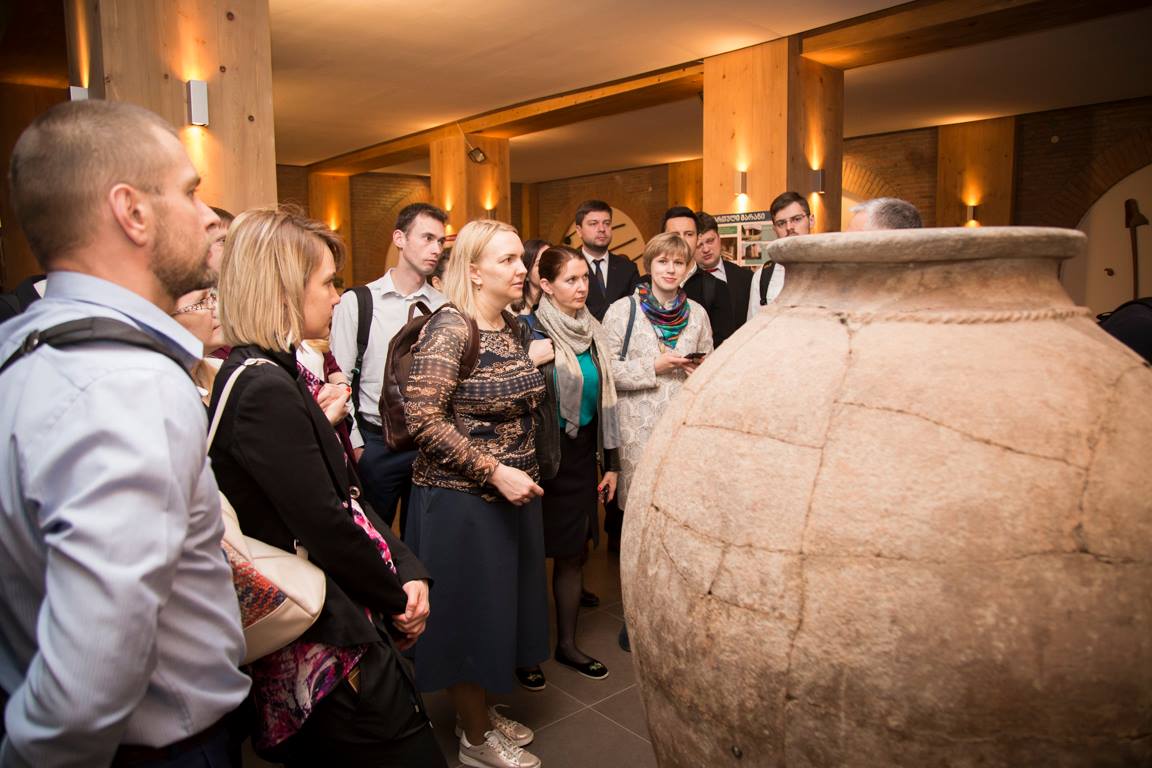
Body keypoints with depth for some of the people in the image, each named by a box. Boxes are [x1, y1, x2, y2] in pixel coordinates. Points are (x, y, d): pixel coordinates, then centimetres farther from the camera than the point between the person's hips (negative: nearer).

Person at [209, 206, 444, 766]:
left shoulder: (275, 374, 8)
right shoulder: (265, 390, -22)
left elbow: (346, 497, 7)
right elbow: (327, 527, -22)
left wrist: (408, 569, -2)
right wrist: (398, 598, -7)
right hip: (330, 641, -10)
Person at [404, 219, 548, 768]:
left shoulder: (514, 327, 7)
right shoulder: (450, 328, -17)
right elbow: (422, 419, -23)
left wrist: (522, 473, 10)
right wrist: (494, 472, -23)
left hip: (512, 491, 8)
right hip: (462, 498, -8)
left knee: (501, 604, 18)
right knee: (470, 611, 7)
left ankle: (483, 711, 40)